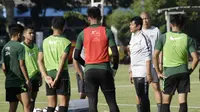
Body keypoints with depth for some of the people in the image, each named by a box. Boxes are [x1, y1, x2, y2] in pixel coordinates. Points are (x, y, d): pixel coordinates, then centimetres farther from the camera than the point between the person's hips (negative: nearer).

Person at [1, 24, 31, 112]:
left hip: (9, 82, 7)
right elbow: (21, 65, -13)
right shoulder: (19, 47, -10)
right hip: (19, 82, -7)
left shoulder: (5, 48, 12)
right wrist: (27, 80, -10)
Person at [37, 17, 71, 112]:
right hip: (62, 73, -4)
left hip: (49, 73, 4)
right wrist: (57, 78, -13)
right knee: (63, 103, -3)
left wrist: (46, 77, -2)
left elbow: (40, 60, 1)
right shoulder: (66, 42, -5)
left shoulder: (45, 41, 7)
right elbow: (62, 61, -13)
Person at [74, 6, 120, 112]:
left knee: (92, 102, 2)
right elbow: (115, 53, -6)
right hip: (104, 69, -1)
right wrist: (115, 68, 10)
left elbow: (76, 56, 3)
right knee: (112, 102, 4)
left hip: (89, 71, 1)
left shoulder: (83, 34, 2)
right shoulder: (107, 32, -2)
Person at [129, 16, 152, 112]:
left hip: (142, 72, -9)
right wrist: (131, 72, 20)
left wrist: (148, 73, -18)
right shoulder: (133, 38, 16)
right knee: (139, 96, 10)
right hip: (135, 72, 9)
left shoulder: (143, 38, -11)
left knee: (143, 96, -8)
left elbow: (148, 57, -15)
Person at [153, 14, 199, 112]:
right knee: (183, 102, 2)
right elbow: (195, 59, -5)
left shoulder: (164, 37, -2)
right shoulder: (187, 38, 1)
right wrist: (190, 70, 9)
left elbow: (155, 56, -5)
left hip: (169, 73, -1)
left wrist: (158, 72, 4)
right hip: (183, 72, 1)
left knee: (165, 102, 9)